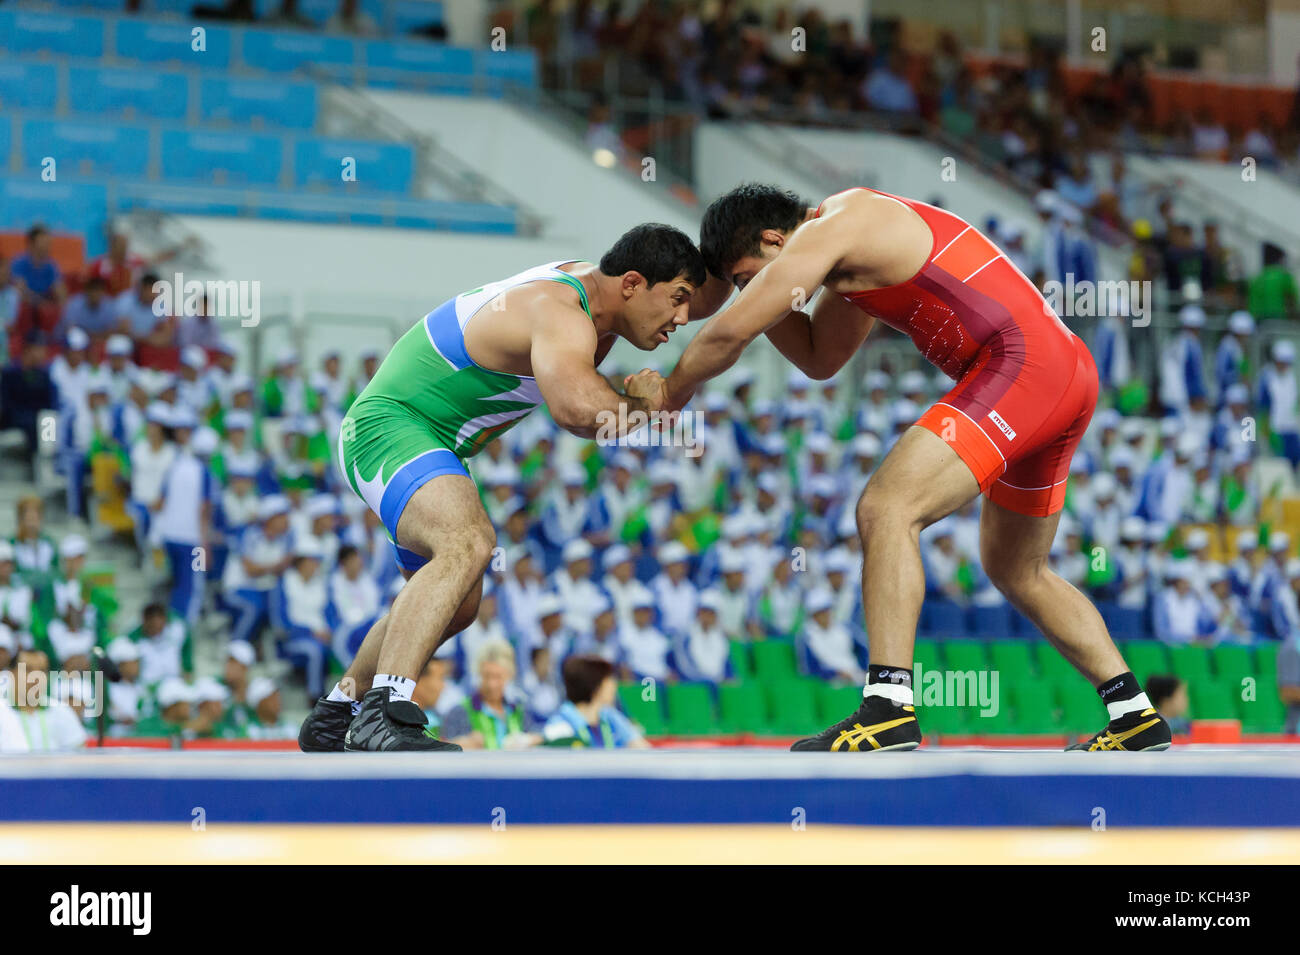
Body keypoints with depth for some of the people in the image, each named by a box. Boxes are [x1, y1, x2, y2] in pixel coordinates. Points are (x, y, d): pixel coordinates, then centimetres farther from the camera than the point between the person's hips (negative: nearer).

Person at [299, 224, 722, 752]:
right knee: (468, 542, -36)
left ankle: (332, 718, 39)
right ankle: (384, 716, -46)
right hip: (388, 425, -11)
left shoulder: (587, 280, 5)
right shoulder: (561, 316, -27)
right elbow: (577, 407, -48)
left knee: (456, 605, 23)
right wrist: (639, 405, -29)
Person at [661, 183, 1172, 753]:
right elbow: (820, 359, 34)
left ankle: (888, 713, -28)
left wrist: (672, 394, 6)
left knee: (886, 509, -19)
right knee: (1015, 572, 23)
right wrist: (760, 296, 20)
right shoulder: (854, 252, 24)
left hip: (1021, 363, -11)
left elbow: (729, 332, -10)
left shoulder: (830, 229, -7)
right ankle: (1136, 717, 26)